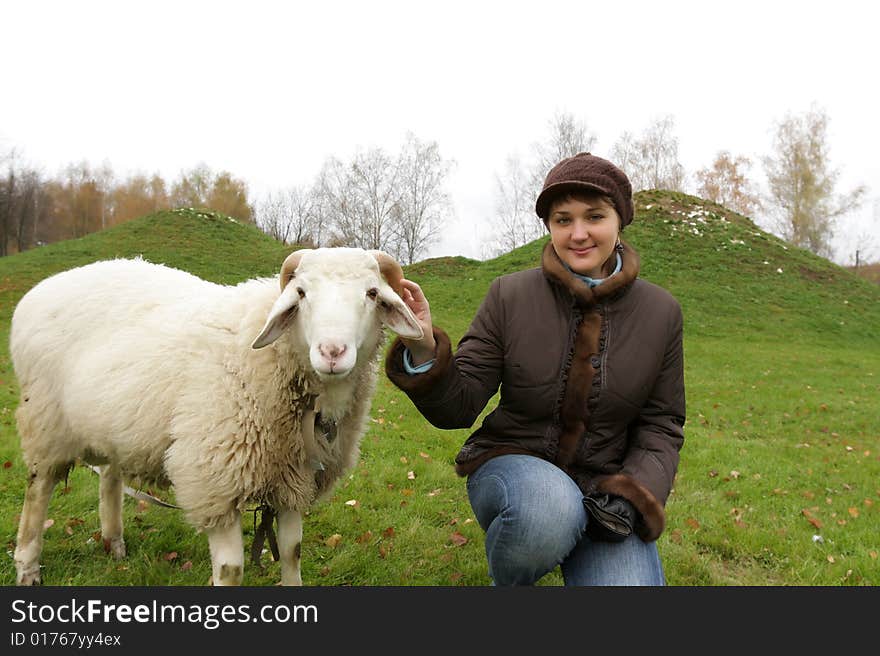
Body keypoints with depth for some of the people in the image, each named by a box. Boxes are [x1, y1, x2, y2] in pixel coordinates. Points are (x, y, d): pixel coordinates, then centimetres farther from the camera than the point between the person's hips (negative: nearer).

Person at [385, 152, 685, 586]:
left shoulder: (660, 312, -2)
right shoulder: (511, 295, -7)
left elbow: (661, 425, 4)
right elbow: (459, 405, -9)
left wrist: (631, 497, -14)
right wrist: (424, 350, -28)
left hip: (603, 484, 2)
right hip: (511, 466, -1)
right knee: (548, 509, -37)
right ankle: (505, 582, -1)